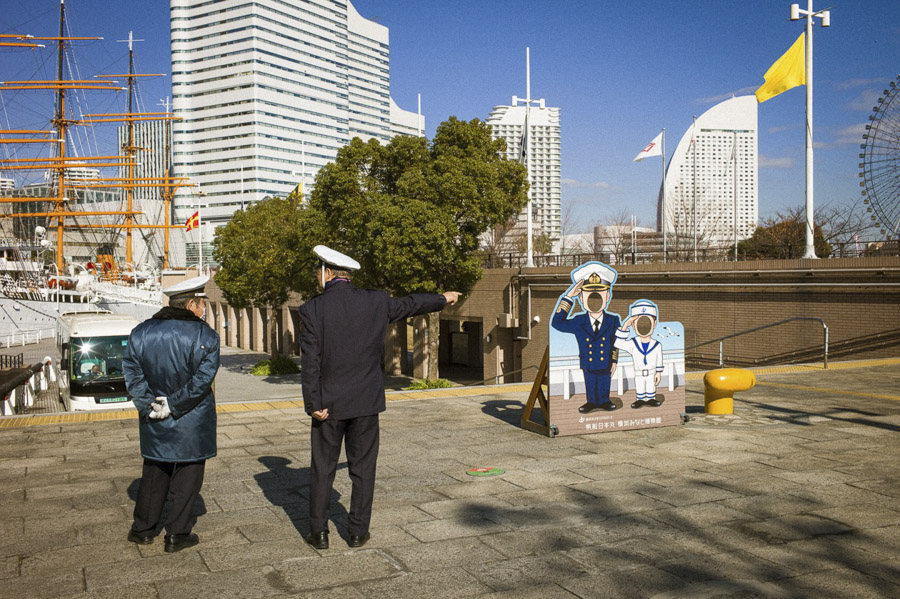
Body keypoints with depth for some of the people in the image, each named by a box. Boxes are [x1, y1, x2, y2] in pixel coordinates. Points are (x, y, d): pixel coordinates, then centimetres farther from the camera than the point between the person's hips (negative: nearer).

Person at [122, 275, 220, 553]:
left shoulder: (141, 332, 2)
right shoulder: (206, 335, -10)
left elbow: (132, 374, -4)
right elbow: (203, 378, -17)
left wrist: (149, 405, -6)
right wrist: (174, 404, -13)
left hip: (155, 423, 4)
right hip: (192, 424, -4)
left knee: (154, 473, 19)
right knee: (188, 474, 9)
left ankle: (142, 529, 27)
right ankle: (177, 535, 12)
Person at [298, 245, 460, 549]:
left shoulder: (312, 310, -9)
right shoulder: (376, 302, -1)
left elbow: (310, 363, -12)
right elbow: (409, 304, 16)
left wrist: (313, 405, -7)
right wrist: (442, 298, 34)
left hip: (329, 403, -2)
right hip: (366, 401, 2)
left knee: (322, 469, 10)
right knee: (363, 468, 10)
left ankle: (319, 533, 16)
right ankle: (358, 532, 17)